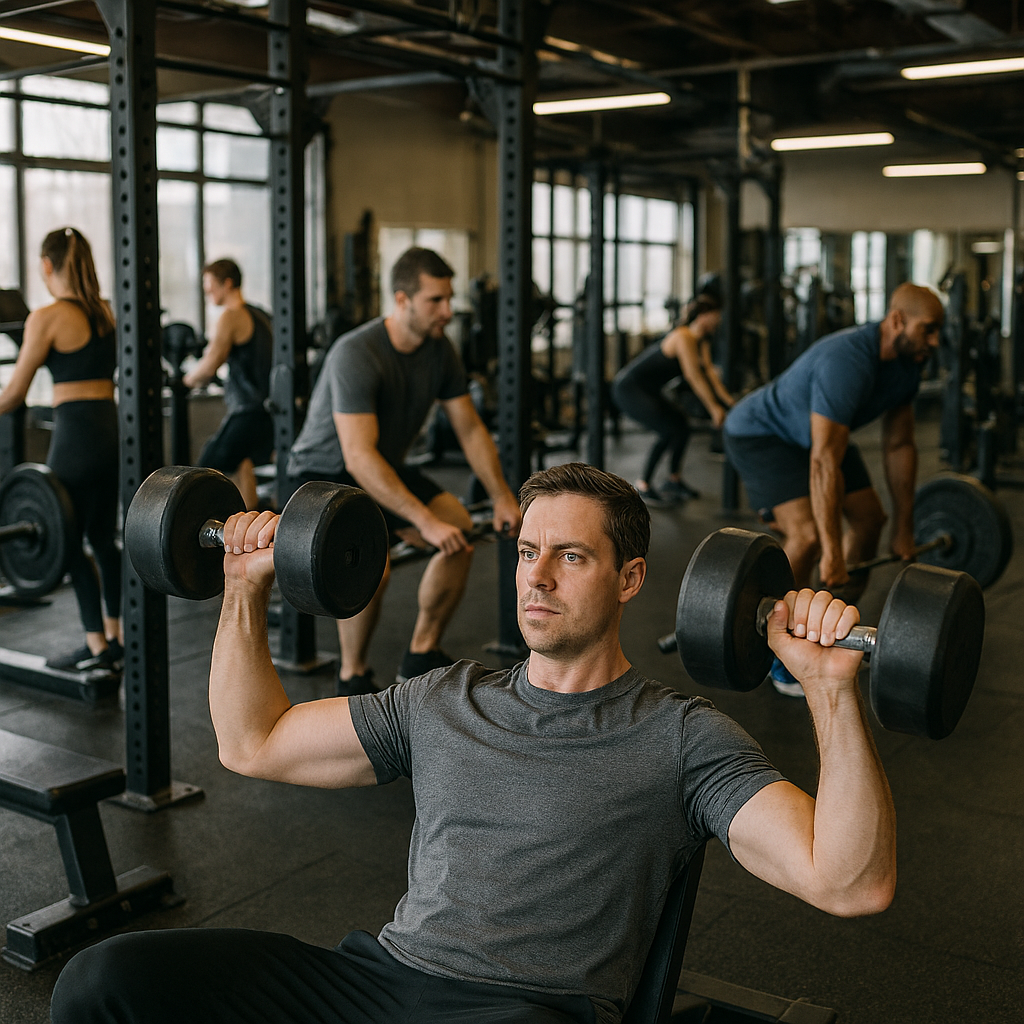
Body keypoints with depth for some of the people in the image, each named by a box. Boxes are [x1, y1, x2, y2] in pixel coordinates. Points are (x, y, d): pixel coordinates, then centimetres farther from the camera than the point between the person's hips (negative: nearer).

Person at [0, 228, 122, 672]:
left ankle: (96, 647, 6)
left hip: (76, 433, -7)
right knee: (103, 536, 16)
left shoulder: (47, 318, -10)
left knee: (69, 540, 3)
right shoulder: (106, 312, 10)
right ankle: (117, 637, 22)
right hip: (112, 426, 7)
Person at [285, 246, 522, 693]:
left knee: (461, 531, -7)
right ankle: (353, 680, -8)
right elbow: (359, 458, -39)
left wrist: (503, 497, -10)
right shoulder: (357, 355, -32)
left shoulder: (439, 350, -8)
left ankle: (421, 656, 8)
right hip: (325, 475, -8)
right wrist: (425, 520, -43)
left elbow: (470, 429, 0)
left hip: (387, 469, 8)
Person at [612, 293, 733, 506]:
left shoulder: (701, 340, 8)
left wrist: (727, 399, -3)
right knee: (669, 432, -17)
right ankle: (644, 486, -6)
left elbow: (709, 370, 4)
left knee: (680, 425, 15)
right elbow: (694, 377, -23)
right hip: (629, 389, -11)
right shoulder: (684, 337, -22)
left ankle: (675, 480, 27)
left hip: (646, 390, 11)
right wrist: (714, 408, -19)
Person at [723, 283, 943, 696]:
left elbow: (899, 445, 1)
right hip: (758, 432, -9)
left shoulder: (906, 364, -8)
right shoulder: (847, 361, -36)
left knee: (869, 517, 9)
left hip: (812, 432, 10)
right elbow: (825, 461, -39)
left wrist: (904, 529, 4)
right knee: (807, 534, -25)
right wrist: (832, 554, -39)